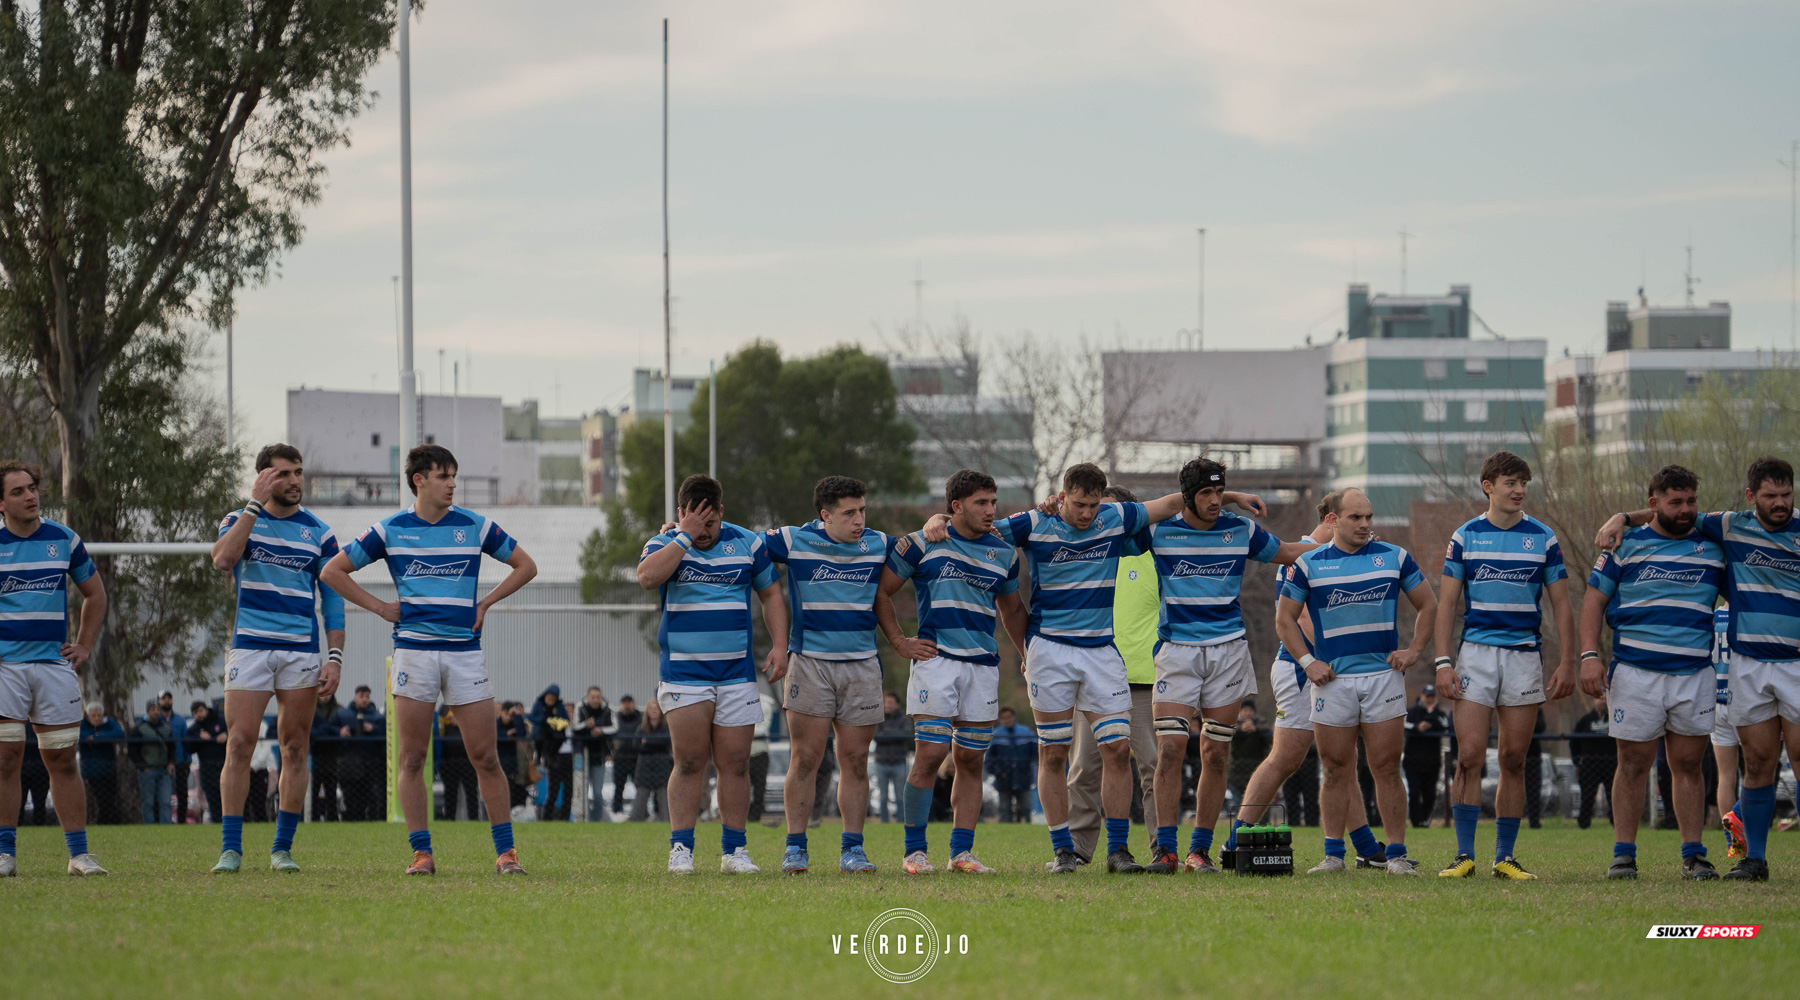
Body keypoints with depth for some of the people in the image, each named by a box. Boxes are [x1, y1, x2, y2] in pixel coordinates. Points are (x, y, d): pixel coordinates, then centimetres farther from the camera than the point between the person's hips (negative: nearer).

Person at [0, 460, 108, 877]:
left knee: (62, 760, 3)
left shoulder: (64, 540, 8)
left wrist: (85, 646, 12)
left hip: (55, 665, 2)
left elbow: (95, 593, 20)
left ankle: (79, 853, 5)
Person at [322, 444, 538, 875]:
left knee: (484, 755, -3)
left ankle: (505, 851, 2)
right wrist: (379, 607, 6)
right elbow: (334, 571, 12)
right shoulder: (390, 530, 5)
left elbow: (525, 566, 16)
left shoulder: (474, 526, 6)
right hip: (413, 650, 0)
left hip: (465, 650, 0)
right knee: (412, 757, -2)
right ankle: (422, 853, 3)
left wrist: (485, 604, 7)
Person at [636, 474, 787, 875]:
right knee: (689, 762, -7)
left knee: (735, 764, 1)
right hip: (683, 673, -2)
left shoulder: (747, 544, 7)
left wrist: (779, 645, 3)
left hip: (737, 674, 2)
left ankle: (734, 850, 7)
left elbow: (770, 593, 14)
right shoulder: (664, 545, 1)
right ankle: (681, 849, -3)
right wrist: (685, 536, -19)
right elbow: (647, 577, -20)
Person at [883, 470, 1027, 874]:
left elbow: (1011, 609, 28)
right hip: (935, 659, -4)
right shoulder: (921, 545, 1)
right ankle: (915, 850, -2)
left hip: (984, 665, 4)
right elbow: (881, 591, 7)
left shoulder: (1003, 553, 13)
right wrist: (899, 642, 1)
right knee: (930, 755, -10)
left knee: (970, 760, 4)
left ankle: (962, 851, 8)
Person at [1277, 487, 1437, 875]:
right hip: (1332, 679, 0)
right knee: (1336, 770, 1)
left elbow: (1427, 605, 15)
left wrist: (1415, 650, 4)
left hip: (1384, 674, 0)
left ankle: (1397, 854, 0)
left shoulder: (1395, 558, 7)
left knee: (1386, 767, -3)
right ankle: (1334, 854, 8)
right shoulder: (1309, 564, 4)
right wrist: (1308, 661, -1)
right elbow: (1285, 618, 9)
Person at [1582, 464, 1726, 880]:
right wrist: (1589, 655, -6)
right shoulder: (1627, 545, 6)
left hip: (1695, 673, 2)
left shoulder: (1713, 549, 12)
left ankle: (1693, 856, 6)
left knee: (1688, 765, 3)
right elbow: (1594, 600, 6)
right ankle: (1623, 855, 5)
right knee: (1633, 764, -1)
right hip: (1634, 672, -2)